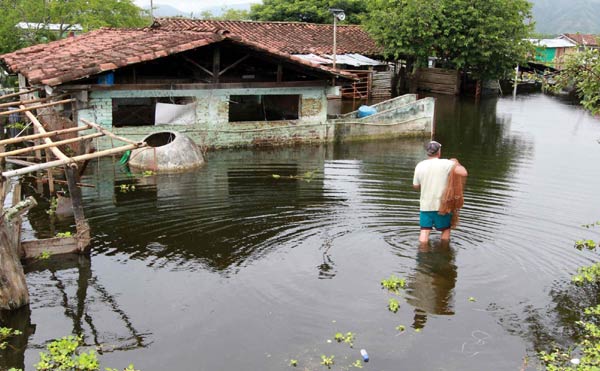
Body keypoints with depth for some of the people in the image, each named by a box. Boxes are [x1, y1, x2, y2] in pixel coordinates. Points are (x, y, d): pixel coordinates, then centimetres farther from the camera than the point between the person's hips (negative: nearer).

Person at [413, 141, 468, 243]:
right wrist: (456, 163, -1)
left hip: (425, 205, 2)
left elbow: (416, 186, 7)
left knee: (424, 231, 4)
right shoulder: (446, 164, -13)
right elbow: (464, 173, -20)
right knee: (445, 229, 17)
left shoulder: (419, 166, -1)